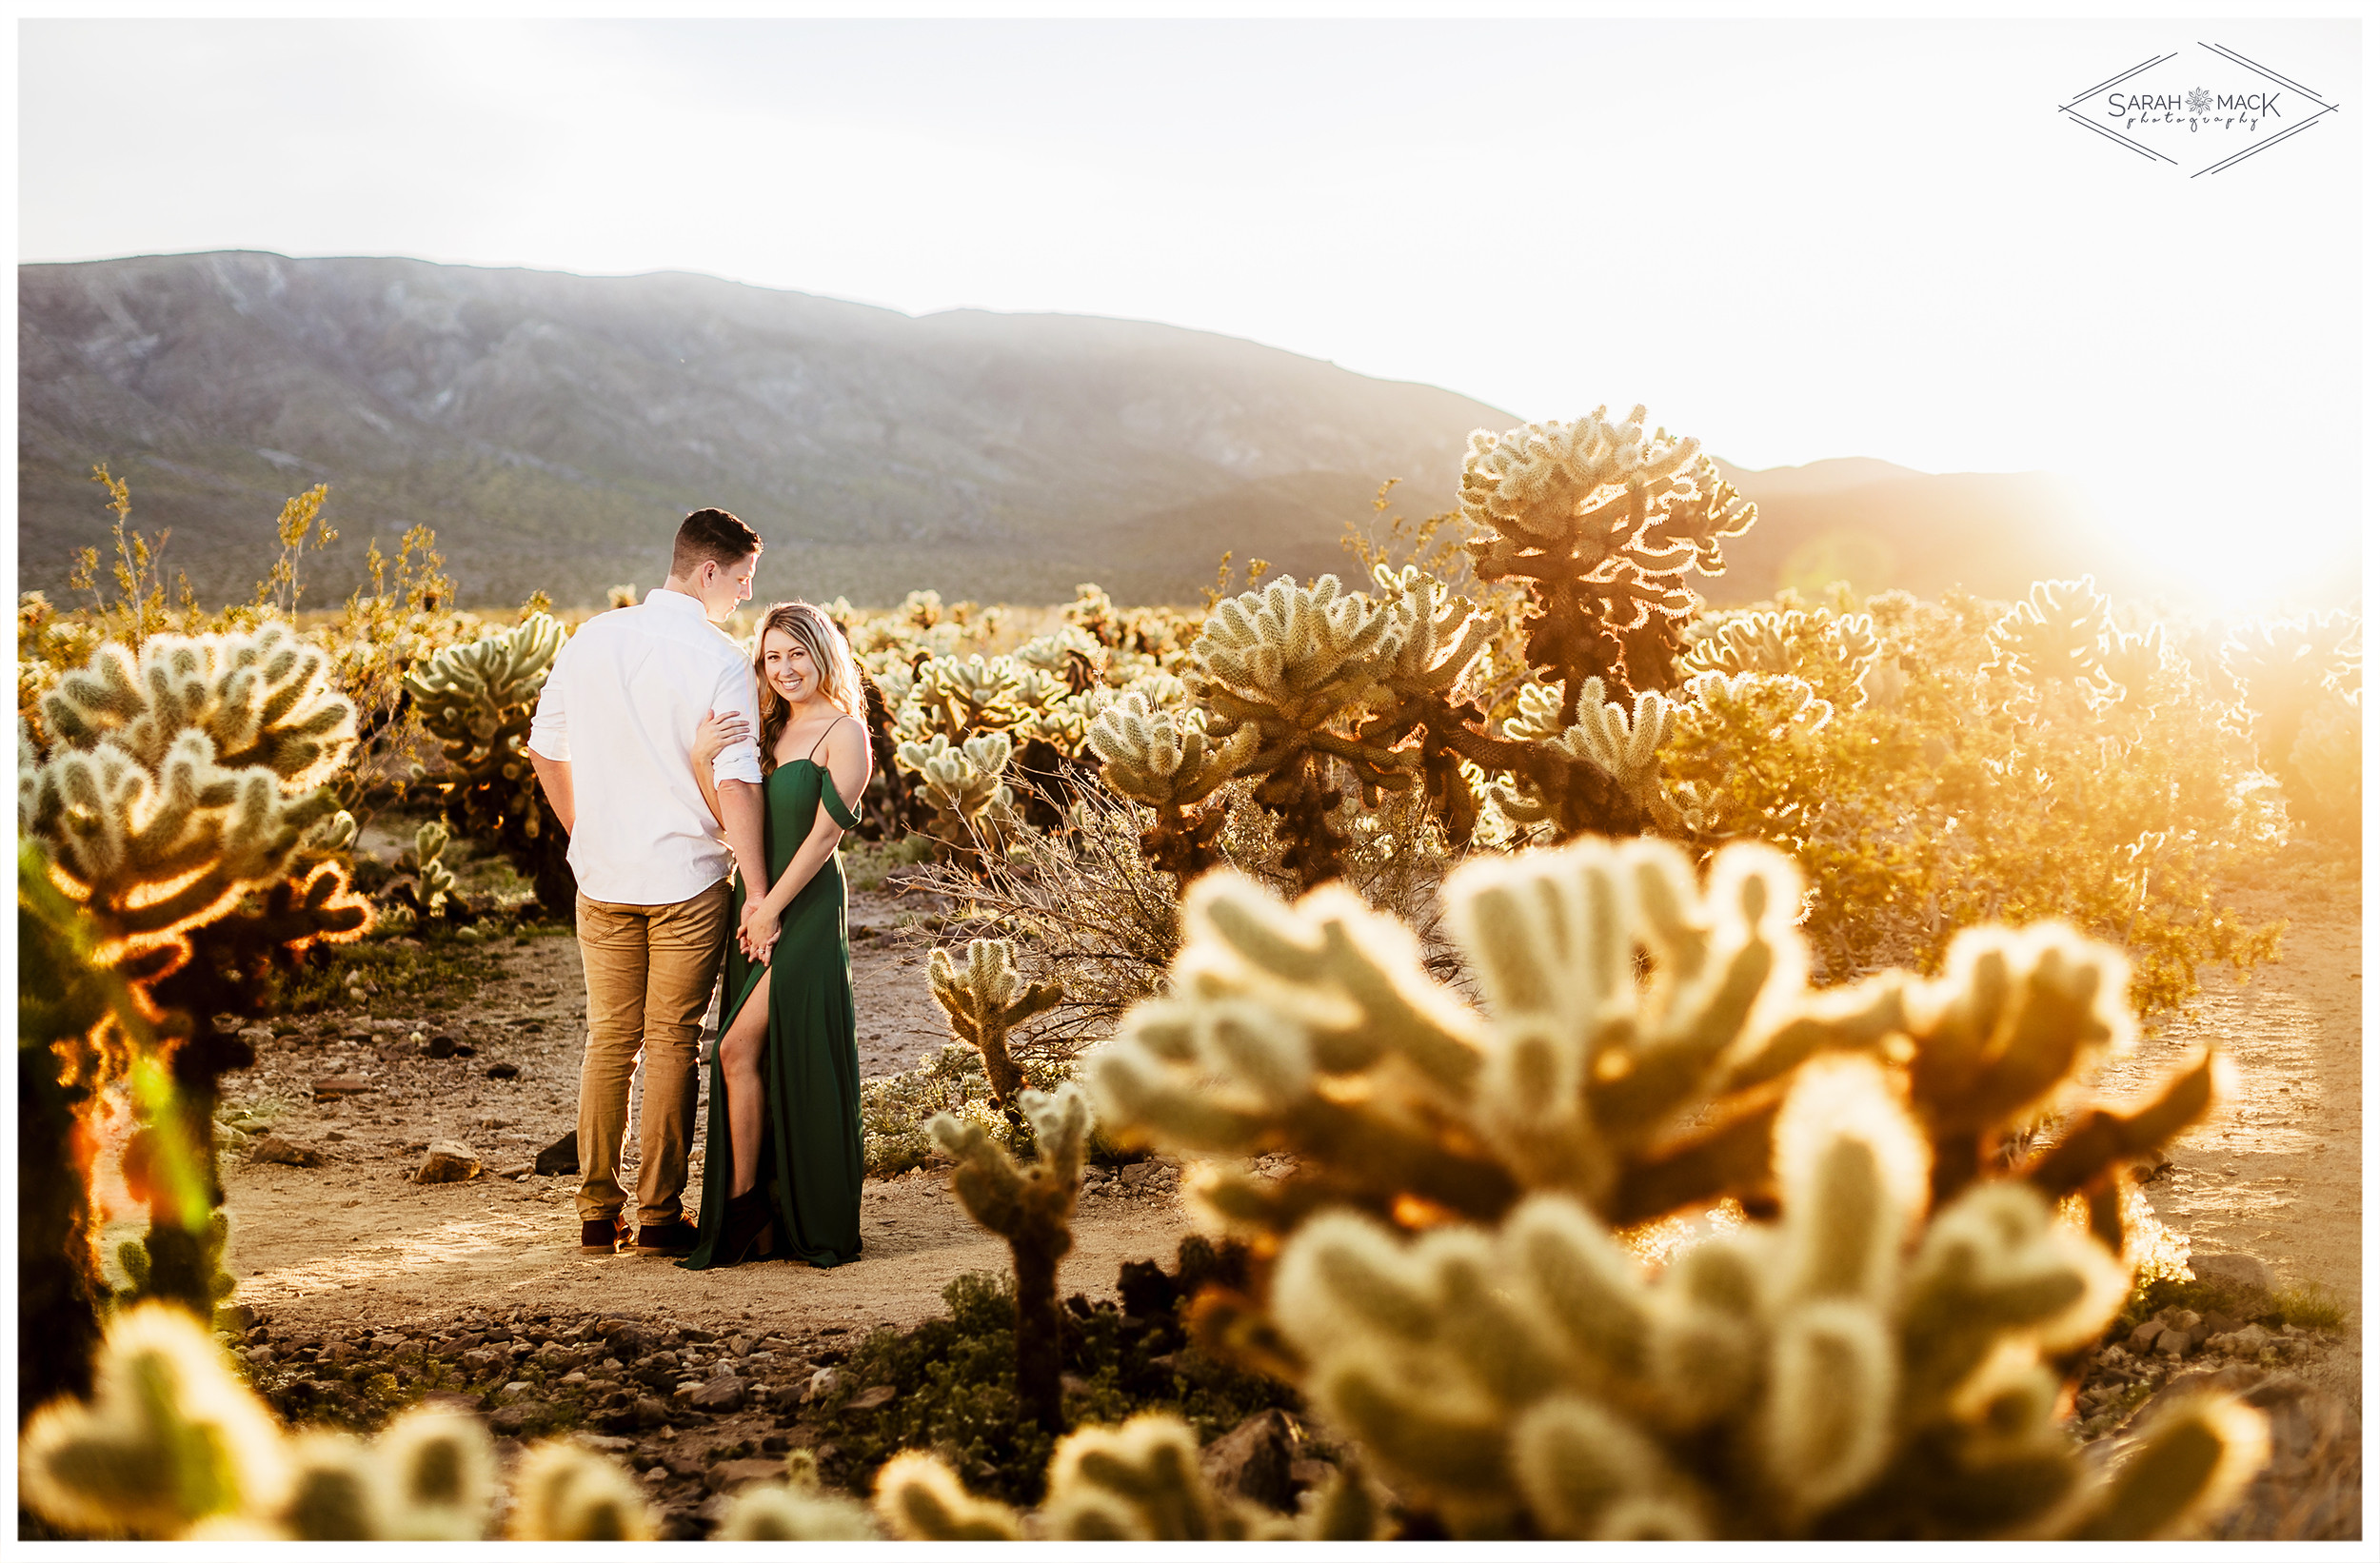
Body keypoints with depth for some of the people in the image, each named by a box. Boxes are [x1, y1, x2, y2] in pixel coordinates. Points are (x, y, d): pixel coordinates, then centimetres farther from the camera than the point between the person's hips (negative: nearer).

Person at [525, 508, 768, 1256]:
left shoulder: (591, 638, 4)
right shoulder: (719, 660, -13)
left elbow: (545, 749, 11)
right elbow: (735, 786, -17)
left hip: (601, 877, 5)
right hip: (686, 879, -4)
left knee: (609, 1039, 13)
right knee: (671, 1041, 5)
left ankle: (597, 1212, 16)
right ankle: (659, 1215, 9)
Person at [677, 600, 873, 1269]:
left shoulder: (844, 732, -6)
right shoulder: (768, 731, 15)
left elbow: (824, 834, -12)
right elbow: (729, 818, 6)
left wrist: (771, 908, -13)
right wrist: (699, 759, -11)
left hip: (807, 910, -7)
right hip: (757, 910, 7)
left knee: (739, 1050, -13)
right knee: (749, 1061, 6)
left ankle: (742, 1207, -2)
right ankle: (765, 1223, 12)